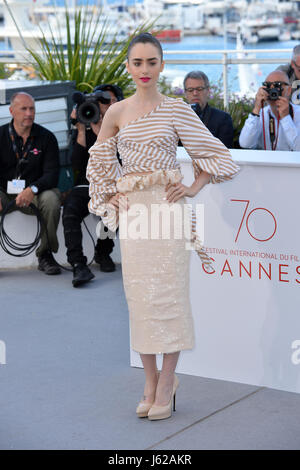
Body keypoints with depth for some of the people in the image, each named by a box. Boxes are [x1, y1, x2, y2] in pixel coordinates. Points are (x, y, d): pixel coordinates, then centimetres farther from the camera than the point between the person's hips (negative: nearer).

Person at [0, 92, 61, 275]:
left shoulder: (46, 137, 0)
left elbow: (52, 174, -7)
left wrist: (32, 189, -27)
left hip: (35, 194, 0)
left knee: (51, 198, -32)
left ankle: (45, 254, -17)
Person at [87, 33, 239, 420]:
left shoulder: (176, 109, 0)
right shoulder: (116, 113, 7)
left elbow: (214, 154, 5)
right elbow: (99, 161, 20)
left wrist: (193, 188, -4)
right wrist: (112, 196, 11)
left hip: (166, 208, -3)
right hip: (131, 211, 3)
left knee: (168, 293, -4)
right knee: (139, 296, 4)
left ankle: (167, 382, 4)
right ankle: (150, 381, 13)